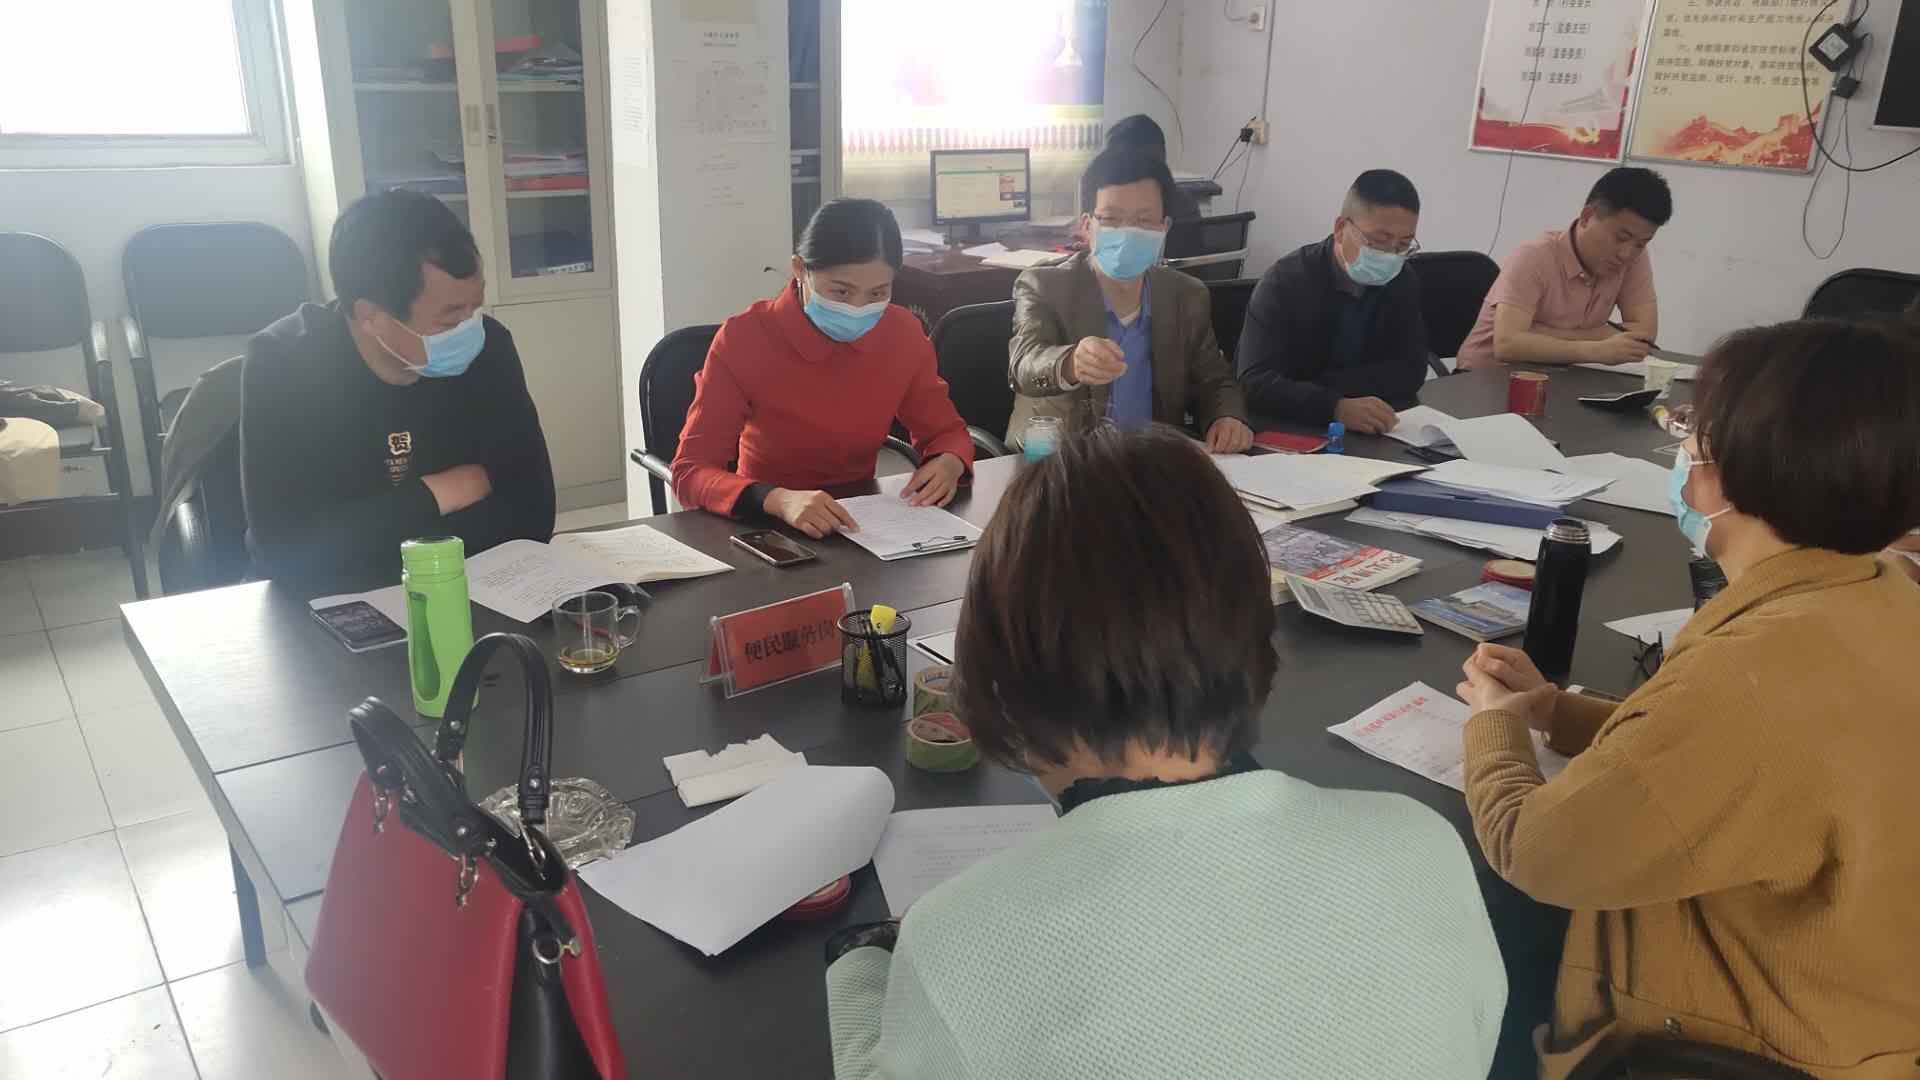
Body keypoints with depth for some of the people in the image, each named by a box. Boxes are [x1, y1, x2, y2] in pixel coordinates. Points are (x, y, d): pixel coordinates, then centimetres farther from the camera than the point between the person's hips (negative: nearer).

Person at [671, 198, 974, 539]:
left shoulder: (902, 333, -5)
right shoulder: (743, 340, -15)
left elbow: (946, 432, 8)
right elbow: (690, 472, -18)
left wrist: (948, 463, -16)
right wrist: (779, 500, -37)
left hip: (859, 524, 2)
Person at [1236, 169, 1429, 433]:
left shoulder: (1402, 282, 1)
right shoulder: (1285, 282, -15)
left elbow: (1410, 371, -4)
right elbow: (1256, 383, -25)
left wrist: (1313, 388, -17)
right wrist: (1337, 407, -40)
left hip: (1368, 433, 4)